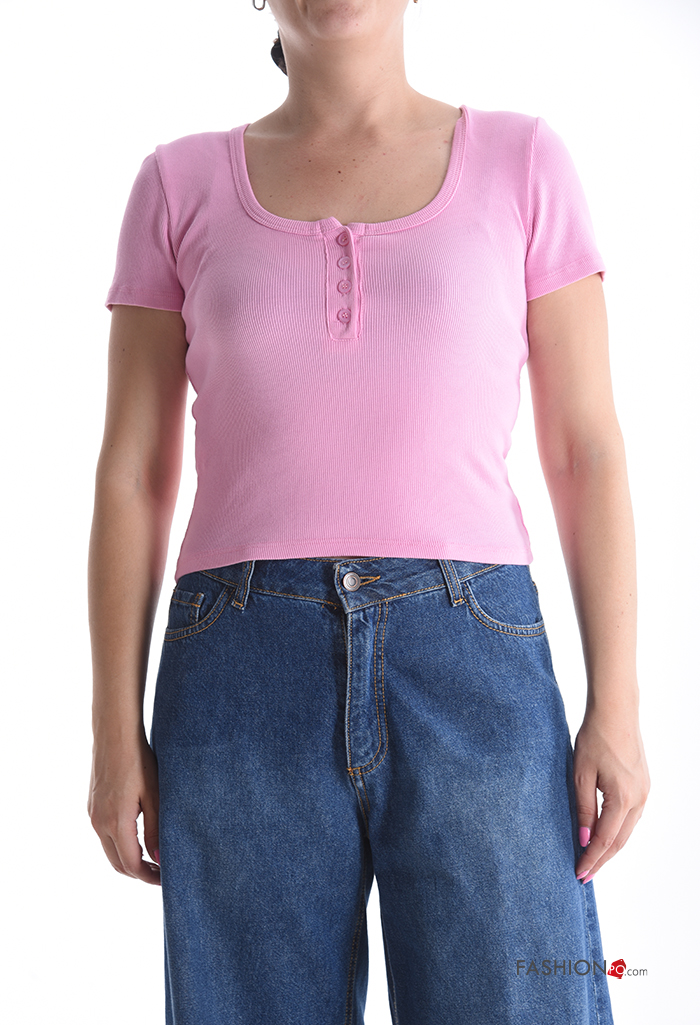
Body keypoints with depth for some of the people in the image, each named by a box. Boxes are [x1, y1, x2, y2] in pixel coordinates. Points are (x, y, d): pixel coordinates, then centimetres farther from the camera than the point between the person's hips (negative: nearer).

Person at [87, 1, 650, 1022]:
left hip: (472, 665, 0)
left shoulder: (522, 162, 9)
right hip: (245, 673, 1)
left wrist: (616, 706, -1)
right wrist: (117, 732, 3)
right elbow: (132, 476, 8)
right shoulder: (182, 184, 11)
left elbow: (586, 452, 6)